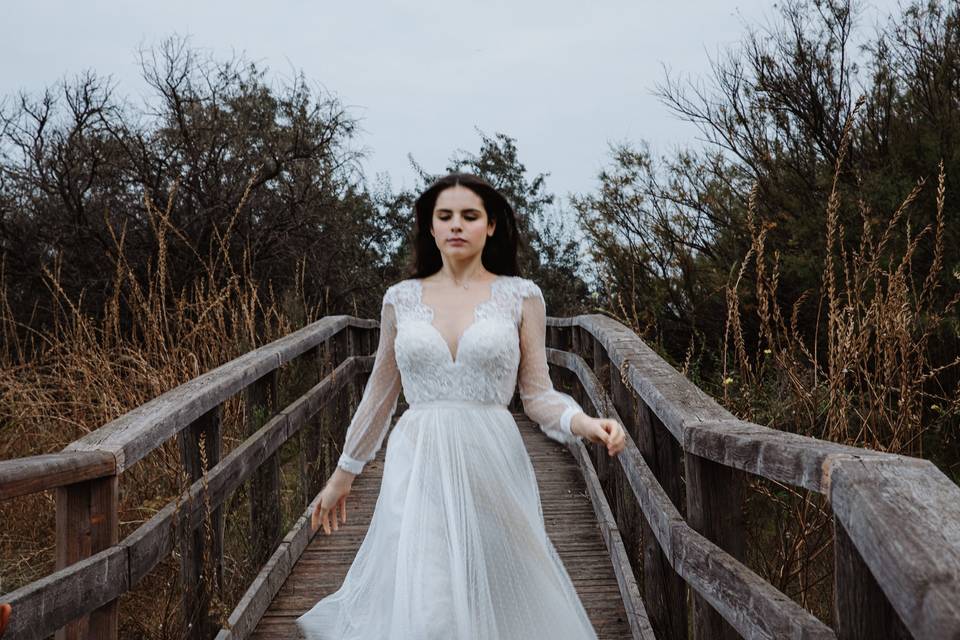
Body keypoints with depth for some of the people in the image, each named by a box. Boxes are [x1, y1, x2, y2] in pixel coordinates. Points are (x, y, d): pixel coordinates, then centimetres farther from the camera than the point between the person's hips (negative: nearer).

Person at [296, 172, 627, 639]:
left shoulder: (521, 296, 1)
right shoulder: (400, 299, 6)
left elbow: (537, 394, 2)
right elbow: (380, 393, 14)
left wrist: (584, 423, -18)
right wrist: (345, 471, 19)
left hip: (491, 465, 0)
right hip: (418, 465, 1)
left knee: (496, 599, 8)